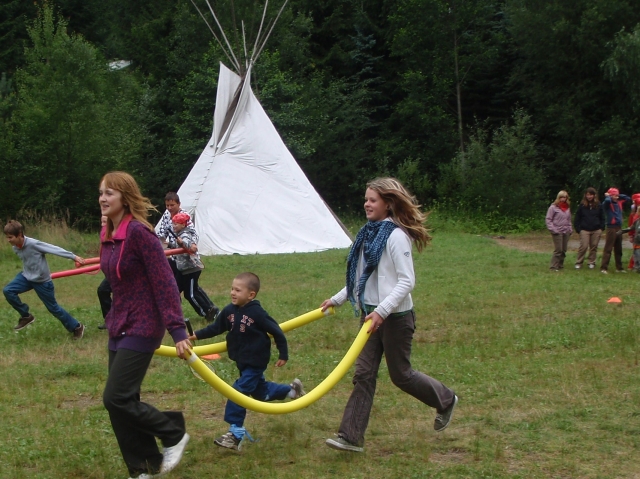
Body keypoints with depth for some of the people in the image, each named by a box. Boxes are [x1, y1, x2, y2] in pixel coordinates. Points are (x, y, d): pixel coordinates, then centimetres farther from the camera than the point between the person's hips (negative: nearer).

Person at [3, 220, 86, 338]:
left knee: (53, 307, 2)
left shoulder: (33, 244, -26)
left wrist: (74, 257, -23)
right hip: (27, 276, 6)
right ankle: (26, 316, 5)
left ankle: (77, 327, 20)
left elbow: (54, 249, -24)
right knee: (8, 291, -13)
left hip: (42, 281, -6)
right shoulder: (15, 248, -6)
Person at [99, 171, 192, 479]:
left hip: (142, 328, -9)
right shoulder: (109, 235, 7)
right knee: (122, 400, 10)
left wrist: (178, 331, -22)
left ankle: (173, 433, 11)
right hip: (119, 327, 9)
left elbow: (164, 283, -20)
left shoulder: (139, 232, -18)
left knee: (116, 398, -9)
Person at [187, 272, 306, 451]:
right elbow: (216, 328, 5)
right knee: (260, 391, 22)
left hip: (255, 362, -7)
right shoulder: (229, 311, -6)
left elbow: (277, 332, -14)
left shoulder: (257, 313, -22)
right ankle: (291, 390, 46)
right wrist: (196, 335, -6)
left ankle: (236, 434, -10)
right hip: (241, 360, 7)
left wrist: (283, 355, -8)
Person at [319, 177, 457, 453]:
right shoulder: (370, 233, 9)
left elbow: (407, 281, -21)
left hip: (395, 317, -8)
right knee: (363, 374, 3)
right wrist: (337, 299, 17)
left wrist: (382, 311, -28)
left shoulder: (396, 236, -17)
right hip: (371, 315, 8)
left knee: (400, 374, 7)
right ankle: (351, 437, 4)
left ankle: (446, 400, 32)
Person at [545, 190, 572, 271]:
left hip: (566, 232, 6)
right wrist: (553, 229, -14)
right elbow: (548, 219, -7)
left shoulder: (567, 208, 14)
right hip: (557, 232, -6)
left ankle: (560, 265, 17)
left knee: (563, 250, 8)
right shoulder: (553, 207, -5)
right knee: (558, 250, -10)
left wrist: (570, 229, 10)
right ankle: (553, 267, -5)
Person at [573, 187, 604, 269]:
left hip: (596, 230, 2)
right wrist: (578, 229, -3)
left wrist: (601, 228, 1)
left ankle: (591, 262, 17)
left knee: (594, 247, 6)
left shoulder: (598, 205, 5)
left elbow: (602, 217, 10)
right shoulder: (582, 205, 1)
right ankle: (578, 263, 2)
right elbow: (577, 218, 4)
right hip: (584, 230, -2)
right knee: (583, 246, -8)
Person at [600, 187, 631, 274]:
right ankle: (604, 268, -8)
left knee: (618, 249, 13)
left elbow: (628, 198, 20)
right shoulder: (607, 204, -8)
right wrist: (607, 196, -9)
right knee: (608, 248, -8)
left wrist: (619, 196, 10)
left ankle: (619, 267, 21)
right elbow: (607, 200, -30)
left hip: (619, 228, 7)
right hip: (611, 228, -7)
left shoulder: (619, 203, 12)